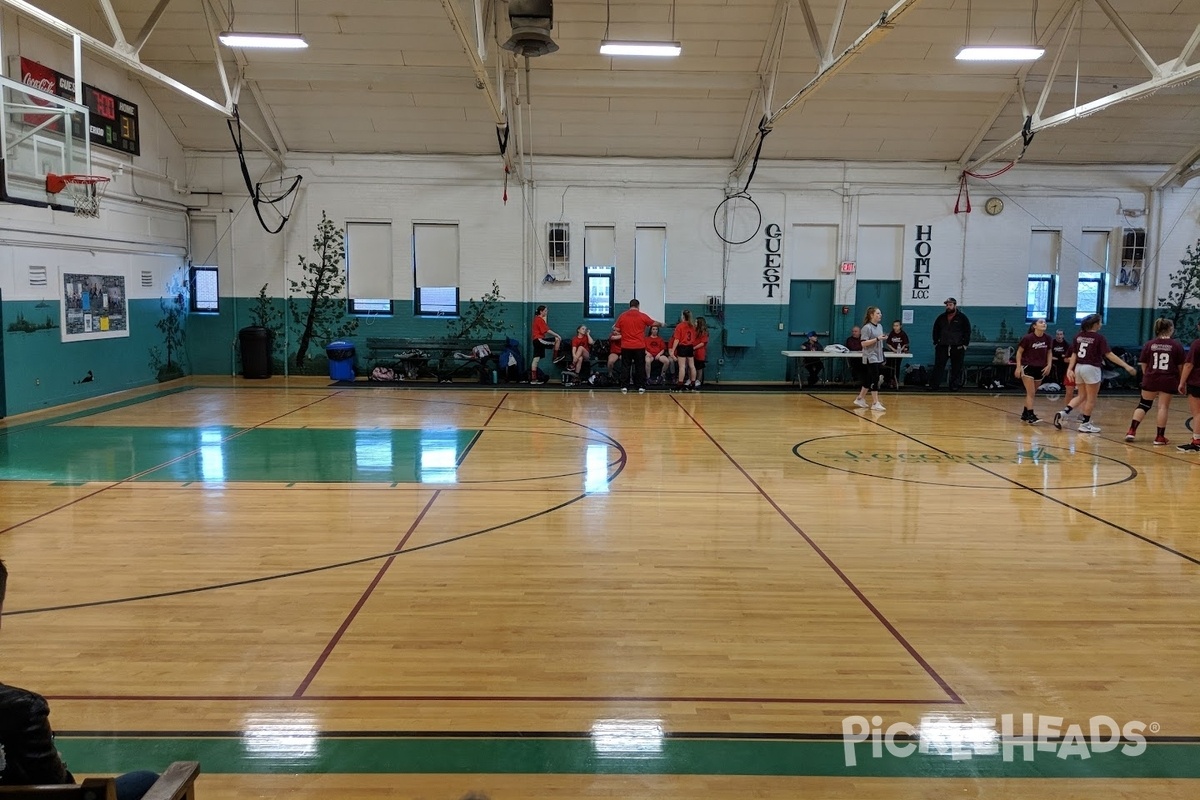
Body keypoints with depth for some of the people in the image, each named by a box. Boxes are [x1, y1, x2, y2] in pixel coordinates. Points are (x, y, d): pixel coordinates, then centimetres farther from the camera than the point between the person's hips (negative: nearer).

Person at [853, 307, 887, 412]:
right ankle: (875, 403, -6)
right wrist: (877, 339, -23)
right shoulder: (867, 327, -12)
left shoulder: (880, 327, 12)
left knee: (869, 381, 11)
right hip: (870, 358, -8)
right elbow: (864, 343, -19)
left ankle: (860, 399, 23)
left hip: (878, 358, 8)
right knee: (874, 380, -9)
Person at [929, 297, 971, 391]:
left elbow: (967, 331, 1)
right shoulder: (941, 317, 10)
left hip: (957, 348, -2)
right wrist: (936, 342, 8)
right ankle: (934, 384, 0)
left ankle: (955, 385, 9)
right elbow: (935, 330, 17)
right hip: (942, 346, 2)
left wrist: (965, 344, -5)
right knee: (938, 366, -1)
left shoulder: (962, 317, 1)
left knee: (956, 368, 2)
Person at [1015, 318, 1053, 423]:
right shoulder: (1027, 338, -13)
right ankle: (1031, 416, -9)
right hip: (1028, 367, -5)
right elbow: (1019, 352, -6)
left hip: (1040, 369, 5)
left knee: (1032, 393, 11)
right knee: (1031, 393, -10)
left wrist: (1049, 365, 0)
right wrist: (1018, 367, -12)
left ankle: (1025, 414, 23)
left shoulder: (1047, 338, -1)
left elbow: (1049, 352, 12)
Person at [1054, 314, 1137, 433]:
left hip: (1079, 368, 6)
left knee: (1081, 396, 18)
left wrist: (1069, 369, 8)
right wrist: (1126, 366, -13)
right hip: (1091, 369, -6)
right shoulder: (1099, 337, -11)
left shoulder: (1079, 335, 5)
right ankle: (1085, 425, 11)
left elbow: (1074, 354, 6)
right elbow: (1109, 355, -14)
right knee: (1091, 399, 6)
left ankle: (1063, 413, 0)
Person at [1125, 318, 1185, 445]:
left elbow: (1143, 364, 2)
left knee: (1143, 404, 12)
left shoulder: (1149, 344, 0)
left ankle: (1132, 431, 5)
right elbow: (1181, 366, -1)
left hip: (1151, 379, 2)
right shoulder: (1177, 346, -5)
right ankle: (1160, 437, 7)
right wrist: (1181, 381, 12)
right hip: (1169, 380, -2)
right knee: (1163, 407, 3)